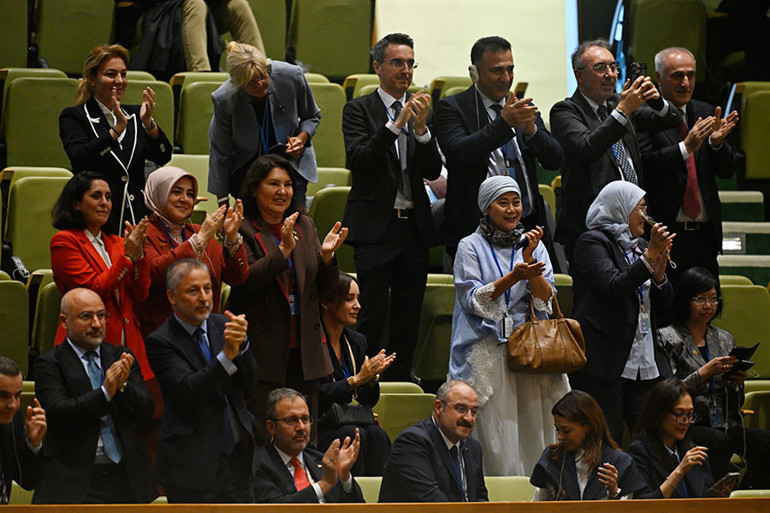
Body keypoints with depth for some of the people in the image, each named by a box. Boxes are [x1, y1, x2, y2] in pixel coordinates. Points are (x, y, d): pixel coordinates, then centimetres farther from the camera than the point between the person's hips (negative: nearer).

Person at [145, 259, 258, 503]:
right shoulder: (160, 342, -9)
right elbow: (189, 390, -21)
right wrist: (227, 355, -32)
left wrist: (241, 345, -18)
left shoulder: (222, 326, 8)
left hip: (237, 454, 5)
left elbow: (249, 383, 1)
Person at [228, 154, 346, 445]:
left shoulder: (305, 225, 14)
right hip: (263, 350, -5)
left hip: (303, 347, 6)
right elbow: (245, 280, -17)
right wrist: (284, 249, -24)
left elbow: (321, 287, 13)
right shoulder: (242, 229, -3)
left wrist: (326, 256, -7)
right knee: (261, 440, -8)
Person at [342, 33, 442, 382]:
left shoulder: (420, 110, 12)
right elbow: (358, 161, -15)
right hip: (375, 225, -5)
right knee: (372, 315, -8)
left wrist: (421, 128, -13)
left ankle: (400, 382, 15)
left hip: (414, 226, 5)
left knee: (408, 318, 8)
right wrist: (396, 124, -21)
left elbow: (433, 171, 3)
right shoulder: (358, 110, 0)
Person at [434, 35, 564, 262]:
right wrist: (503, 122, -23)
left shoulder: (524, 107, 16)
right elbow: (458, 154, -16)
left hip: (528, 226, 4)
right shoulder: (452, 107, 1)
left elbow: (555, 160, 7)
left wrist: (531, 130, -13)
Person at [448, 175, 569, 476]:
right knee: (495, 437, -8)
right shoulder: (471, 247, 4)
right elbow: (473, 300, -7)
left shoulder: (533, 245, 13)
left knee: (532, 434, -1)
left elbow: (545, 301, 2)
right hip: (487, 353, -3)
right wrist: (513, 277, -18)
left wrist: (529, 259, -11)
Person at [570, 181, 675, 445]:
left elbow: (664, 304, 18)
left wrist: (659, 273, -1)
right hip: (605, 363, -7)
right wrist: (649, 257, -19)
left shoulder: (640, 245, 19)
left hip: (646, 363, 7)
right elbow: (613, 287, -18)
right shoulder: (592, 242, -2)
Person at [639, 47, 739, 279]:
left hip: (705, 234, 5)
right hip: (665, 233, -5)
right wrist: (686, 147, -24)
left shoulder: (706, 113, 14)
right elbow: (644, 165, -16)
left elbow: (727, 171, 11)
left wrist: (717, 142, -8)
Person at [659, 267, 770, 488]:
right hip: (686, 426, -6)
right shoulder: (669, 338, 1)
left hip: (724, 426, 6)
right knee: (719, 442, -38)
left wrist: (736, 383, 1)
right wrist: (703, 374, -16)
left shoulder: (725, 339, 20)